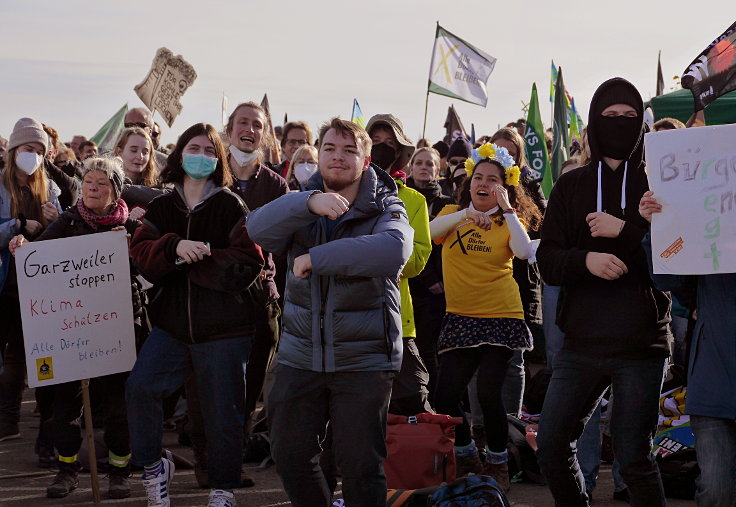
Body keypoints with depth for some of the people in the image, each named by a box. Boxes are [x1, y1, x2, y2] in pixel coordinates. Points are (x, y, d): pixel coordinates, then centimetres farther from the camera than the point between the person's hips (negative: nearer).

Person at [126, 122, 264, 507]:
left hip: (223, 329, -3)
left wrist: (195, 258, -14)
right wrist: (174, 247, -21)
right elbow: (141, 255, -2)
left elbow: (248, 263, -11)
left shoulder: (230, 206, -2)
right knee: (139, 387, -16)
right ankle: (152, 468, 7)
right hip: (172, 324, 3)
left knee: (222, 411, 4)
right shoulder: (161, 207, 10)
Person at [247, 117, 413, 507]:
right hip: (300, 354, 4)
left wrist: (316, 257, -28)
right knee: (289, 455, 11)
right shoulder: (301, 206, 7)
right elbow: (259, 230, -14)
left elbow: (393, 250, -28)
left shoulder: (386, 209, -4)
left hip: (364, 359, -4)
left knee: (360, 465, 2)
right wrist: (309, 201, -31)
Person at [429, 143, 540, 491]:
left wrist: (507, 209, -16)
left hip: (500, 316, -3)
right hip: (460, 318, 3)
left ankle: (497, 465, 10)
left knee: (489, 394, -12)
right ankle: (466, 461, 25)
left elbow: (524, 252, -18)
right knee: (445, 397, 1)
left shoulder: (509, 220, 4)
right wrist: (466, 214, -22)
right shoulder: (453, 214, 9)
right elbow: (427, 232, -12)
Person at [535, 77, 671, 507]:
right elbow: (548, 261, 2)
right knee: (551, 444, 4)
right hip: (582, 343, 3)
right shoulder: (571, 186, 10)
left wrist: (625, 231, -16)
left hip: (641, 344, -3)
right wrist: (585, 259, -18)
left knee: (633, 456, -1)